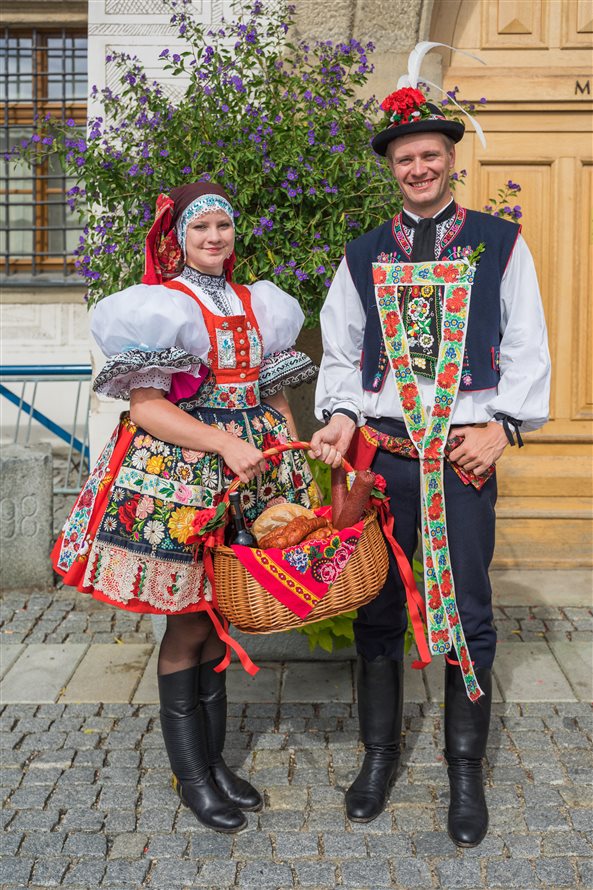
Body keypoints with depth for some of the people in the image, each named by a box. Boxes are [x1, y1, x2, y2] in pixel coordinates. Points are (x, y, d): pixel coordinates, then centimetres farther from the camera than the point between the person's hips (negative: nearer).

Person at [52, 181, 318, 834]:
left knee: (218, 619, 11)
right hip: (178, 472, -5)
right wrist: (225, 444, -21)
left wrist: (295, 462, 6)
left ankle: (214, 760, 24)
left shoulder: (255, 306, 14)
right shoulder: (159, 306, -5)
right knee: (189, 623, 2)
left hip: (250, 469, 6)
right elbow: (145, 405, -13)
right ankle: (190, 773, 18)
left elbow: (276, 394, 18)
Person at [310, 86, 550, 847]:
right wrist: (341, 415, -7)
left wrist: (502, 425, -9)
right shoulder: (363, 255, 12)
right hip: (380, 452, 2)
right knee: (377, 609, 10)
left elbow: (528, 348, 3)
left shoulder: (501, 243, 6)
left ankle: (466, 769, 23)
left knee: (467, 613, 5)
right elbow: (339, 351, 10)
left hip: (465, 453, -2)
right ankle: (379, 754, 27)